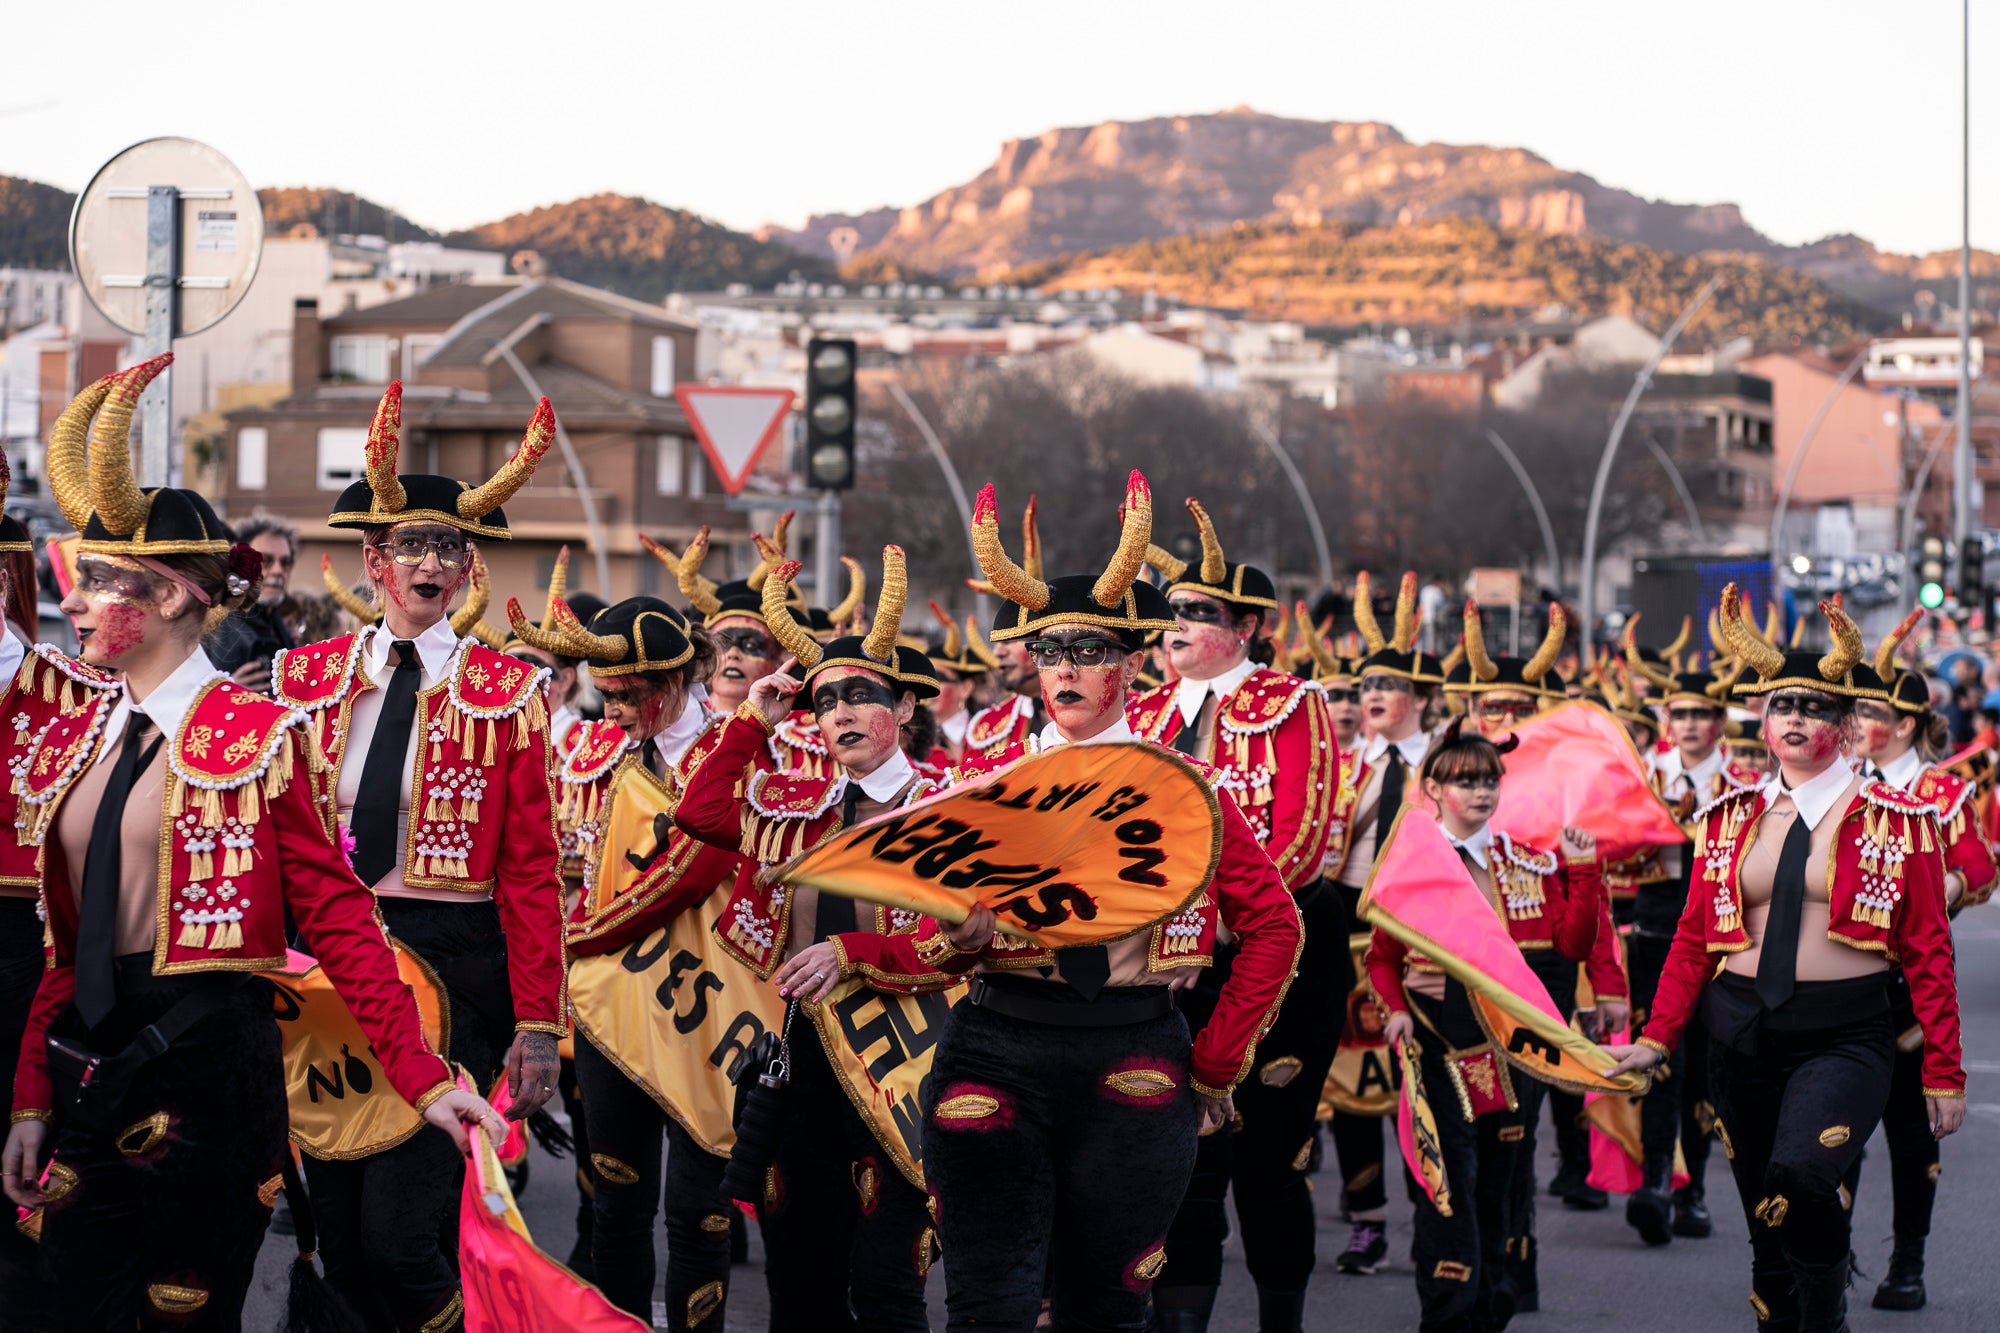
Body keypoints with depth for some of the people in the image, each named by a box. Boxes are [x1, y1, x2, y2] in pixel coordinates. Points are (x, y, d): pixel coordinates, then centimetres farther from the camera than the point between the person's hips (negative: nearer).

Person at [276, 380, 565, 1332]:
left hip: (454, 961, -3)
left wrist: (537, 1027, -7)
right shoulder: (311, 677, 8)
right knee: (339, 1240, 6)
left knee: (400, 1234, -14)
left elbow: (531, 875, -2)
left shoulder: (505, 693, 0)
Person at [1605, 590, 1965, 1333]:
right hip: (1742, 1036, 4)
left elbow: (1928, 954, -1)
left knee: (1801, 1174, -28)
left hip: (1843, 1039, -4)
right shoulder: (1731, 820, 9)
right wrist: (1655, 1040, 0)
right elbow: (1693, 939, 10)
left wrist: (1944, 1073, -4)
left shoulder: (1895, 821, -1)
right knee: (1767, 1219, 8)